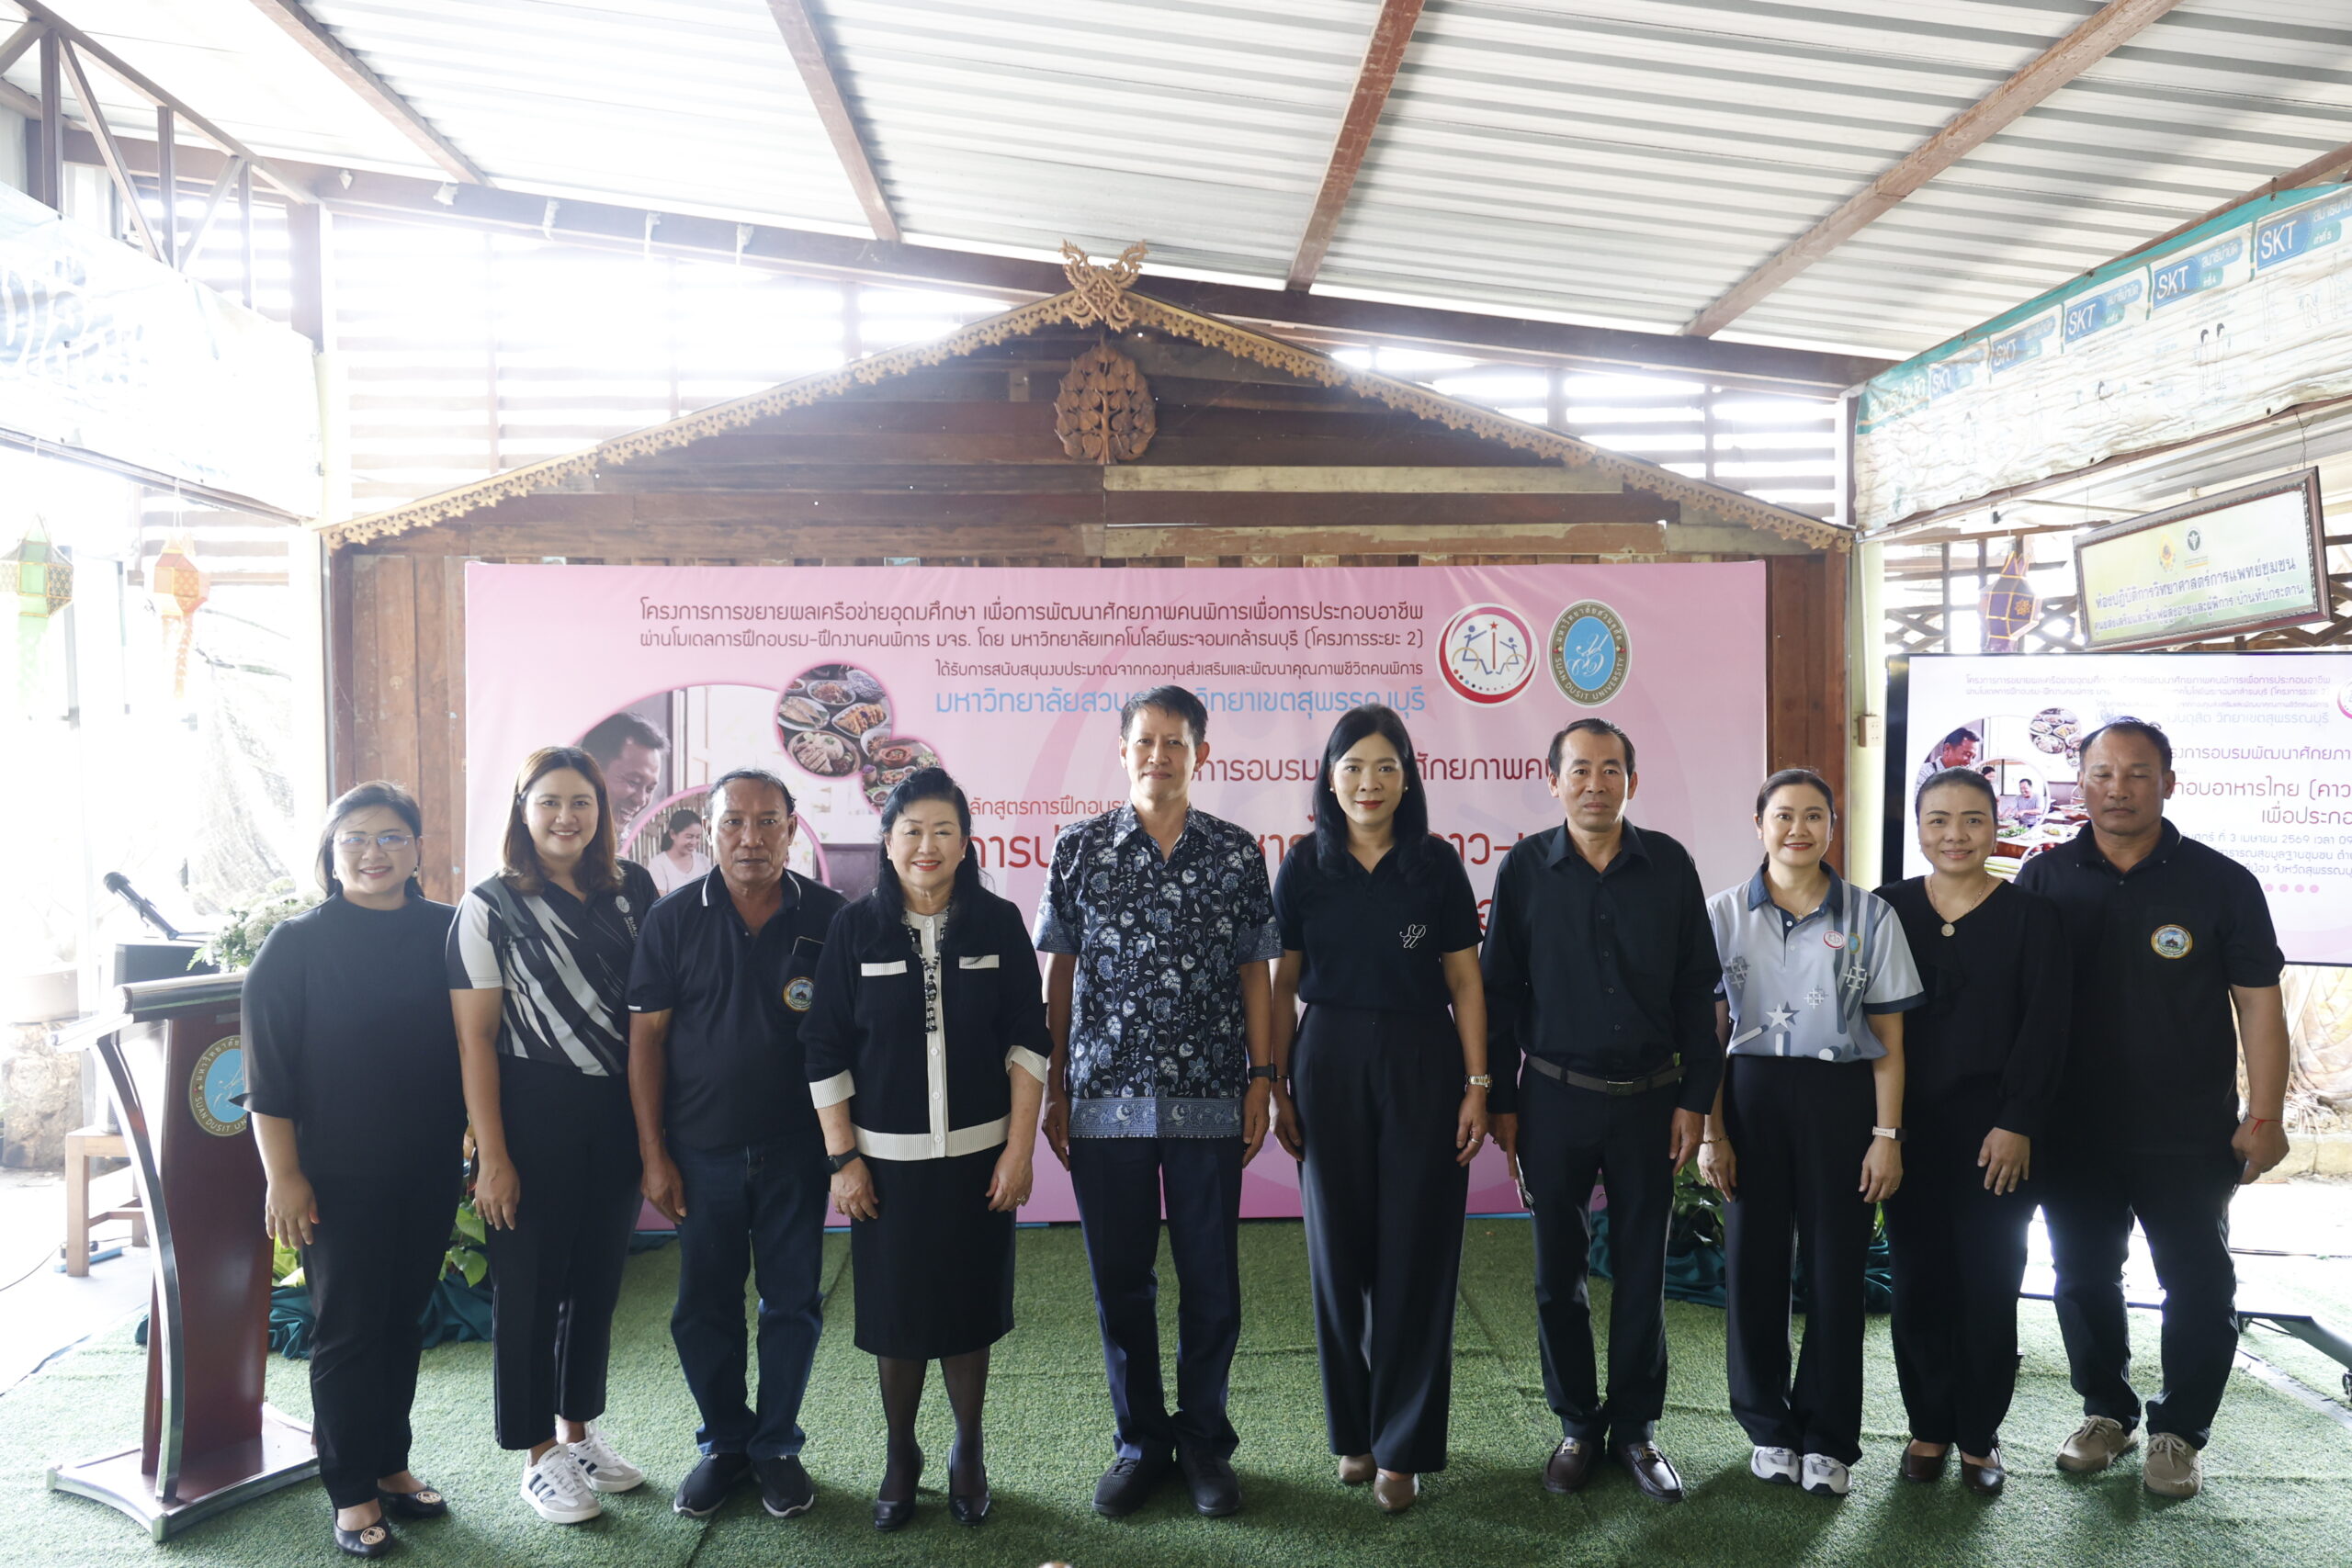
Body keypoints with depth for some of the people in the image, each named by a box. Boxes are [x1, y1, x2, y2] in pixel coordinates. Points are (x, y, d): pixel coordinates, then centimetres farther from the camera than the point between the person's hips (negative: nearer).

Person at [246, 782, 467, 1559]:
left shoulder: (444, 933, 1)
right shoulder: (296, 944, -8)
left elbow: (471, 1045, 9)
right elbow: (268, 1074, -8)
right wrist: (283, 1176, -10)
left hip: (428, 1168, 4)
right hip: (339, 1175, -3)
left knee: (403, 1320, 14)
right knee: (348, 1329, 5)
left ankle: (390, 1462, 30)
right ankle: (352, 1491, 18)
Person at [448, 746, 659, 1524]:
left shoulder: (631, 889, 4)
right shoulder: (491, 906, -7)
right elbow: (475, 1037, -8)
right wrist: (492, 1156, -13)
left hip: (617, 1114, 4)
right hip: (535, 1116, -4)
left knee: (598, 1278, 15)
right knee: (530, 1284, 6)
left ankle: (580, 1431, 33)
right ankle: (539, 1457, 21)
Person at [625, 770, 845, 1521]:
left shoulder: (827, 916, -4)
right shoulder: (675, 919, -2)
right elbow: (646, 1039, -1)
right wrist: (653, 1155, -4)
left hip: (796, 1148, 0)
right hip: (702, 1149, 1)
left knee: (792, 1302, 9)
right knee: (705, 1304, 10)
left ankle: (776, 1445, 25)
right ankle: (724, 1443, 28)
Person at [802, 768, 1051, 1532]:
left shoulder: (998, 923, -3)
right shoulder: (855, 928, -4)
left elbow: (1027, 1040, -2)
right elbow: (826, 1052, -2)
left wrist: (1019, 1148, -6)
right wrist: (842, 1158, -5)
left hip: (976, 1154, 0)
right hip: (886, 1157, 0)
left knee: (970, 1306, 9)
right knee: (894, 1312, 8)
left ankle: (968, 1453, 30)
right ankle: (900, 1454, 29)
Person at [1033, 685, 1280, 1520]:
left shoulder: (1237, 852, 2)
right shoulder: (1079, 848, 2)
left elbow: (1254, 973, 5)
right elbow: (1060, 974, 5)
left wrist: (1261, 1080, 0)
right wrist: (1054, 1089, 3)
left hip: (1208, 1100, 0)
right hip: (1106, 1100, 0)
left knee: (1211, 1280, 7)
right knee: (1120, 1280, 9)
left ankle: (1204, 1440, 25)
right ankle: (1141, 1441, 27)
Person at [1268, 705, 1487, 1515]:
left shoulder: (1437, 865, -1)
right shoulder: (1305, 867, 1)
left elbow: (1464, 981, 1)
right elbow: (1283, 984, 4)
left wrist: (1477, 1085, -5)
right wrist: (1275, 1086, 0)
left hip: (1423, 1068, -1)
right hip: (1329, 1065, 1)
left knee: (1416, 1257, 2)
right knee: (1339, 1252, 8)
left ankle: (1402, 1448, 14)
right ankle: (1353, 1430, 26)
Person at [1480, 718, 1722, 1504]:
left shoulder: (1668, 865, -1)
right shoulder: (1525, 869, -3)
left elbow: (1698, 989, 3)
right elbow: (1500, 991, 2)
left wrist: (1694, 1099, -1)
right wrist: (1500, 1100, 1)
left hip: (1649, 1096, 0)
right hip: (1554, 1097, 0)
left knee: (1642, 1269, 9)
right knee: (1559, 1269, 8)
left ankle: (1636, 1427, 24)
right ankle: (1578, 1425, 25)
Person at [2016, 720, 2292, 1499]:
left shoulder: (2221, 882, -5)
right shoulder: (2045, 878, -1)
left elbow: (2257, 1002, -4)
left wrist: (2264, 1115, -10)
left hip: (2187, 1135, -2)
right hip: (2072, 1131, 2)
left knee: (2200, 1287, 8)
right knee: (2083, 1278, 14)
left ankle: (2179, 1433, 26)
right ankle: (2107, 1412, 33)